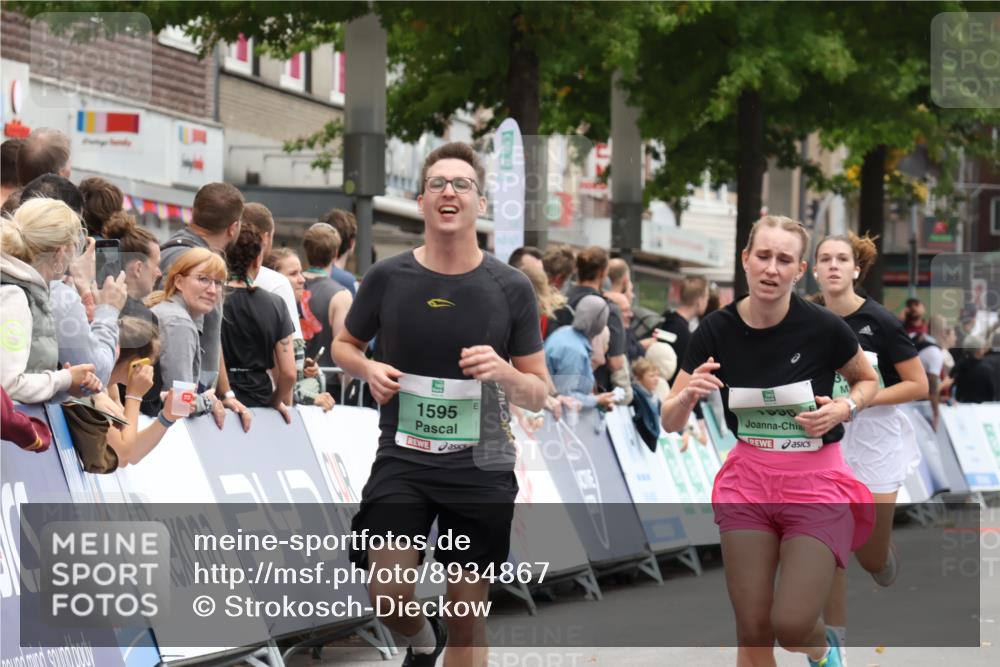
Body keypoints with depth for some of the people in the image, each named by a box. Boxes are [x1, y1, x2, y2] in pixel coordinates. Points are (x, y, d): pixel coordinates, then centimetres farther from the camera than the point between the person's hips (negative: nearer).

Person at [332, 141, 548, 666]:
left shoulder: (511, 288, -3)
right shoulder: (387, 278, -2)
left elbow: (538, 395, 2)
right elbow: (344, 345, 16)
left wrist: (503, 371, -19)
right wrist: (368, 368, -7)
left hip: (481, 467, 0)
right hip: (402, 459, 0)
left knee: (468, 619, 5)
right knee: (388, 596, -13)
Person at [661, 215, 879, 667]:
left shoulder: (823, 327, -14)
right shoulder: (716, 331, -7)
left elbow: (868, 381, 6)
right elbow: (670, 422, -1)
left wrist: (845, 408, -15)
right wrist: (688, 395, -23)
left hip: (816, 482, -3)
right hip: (748, 481, 3)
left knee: (791, 624, -13)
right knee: (752, 630, 0)